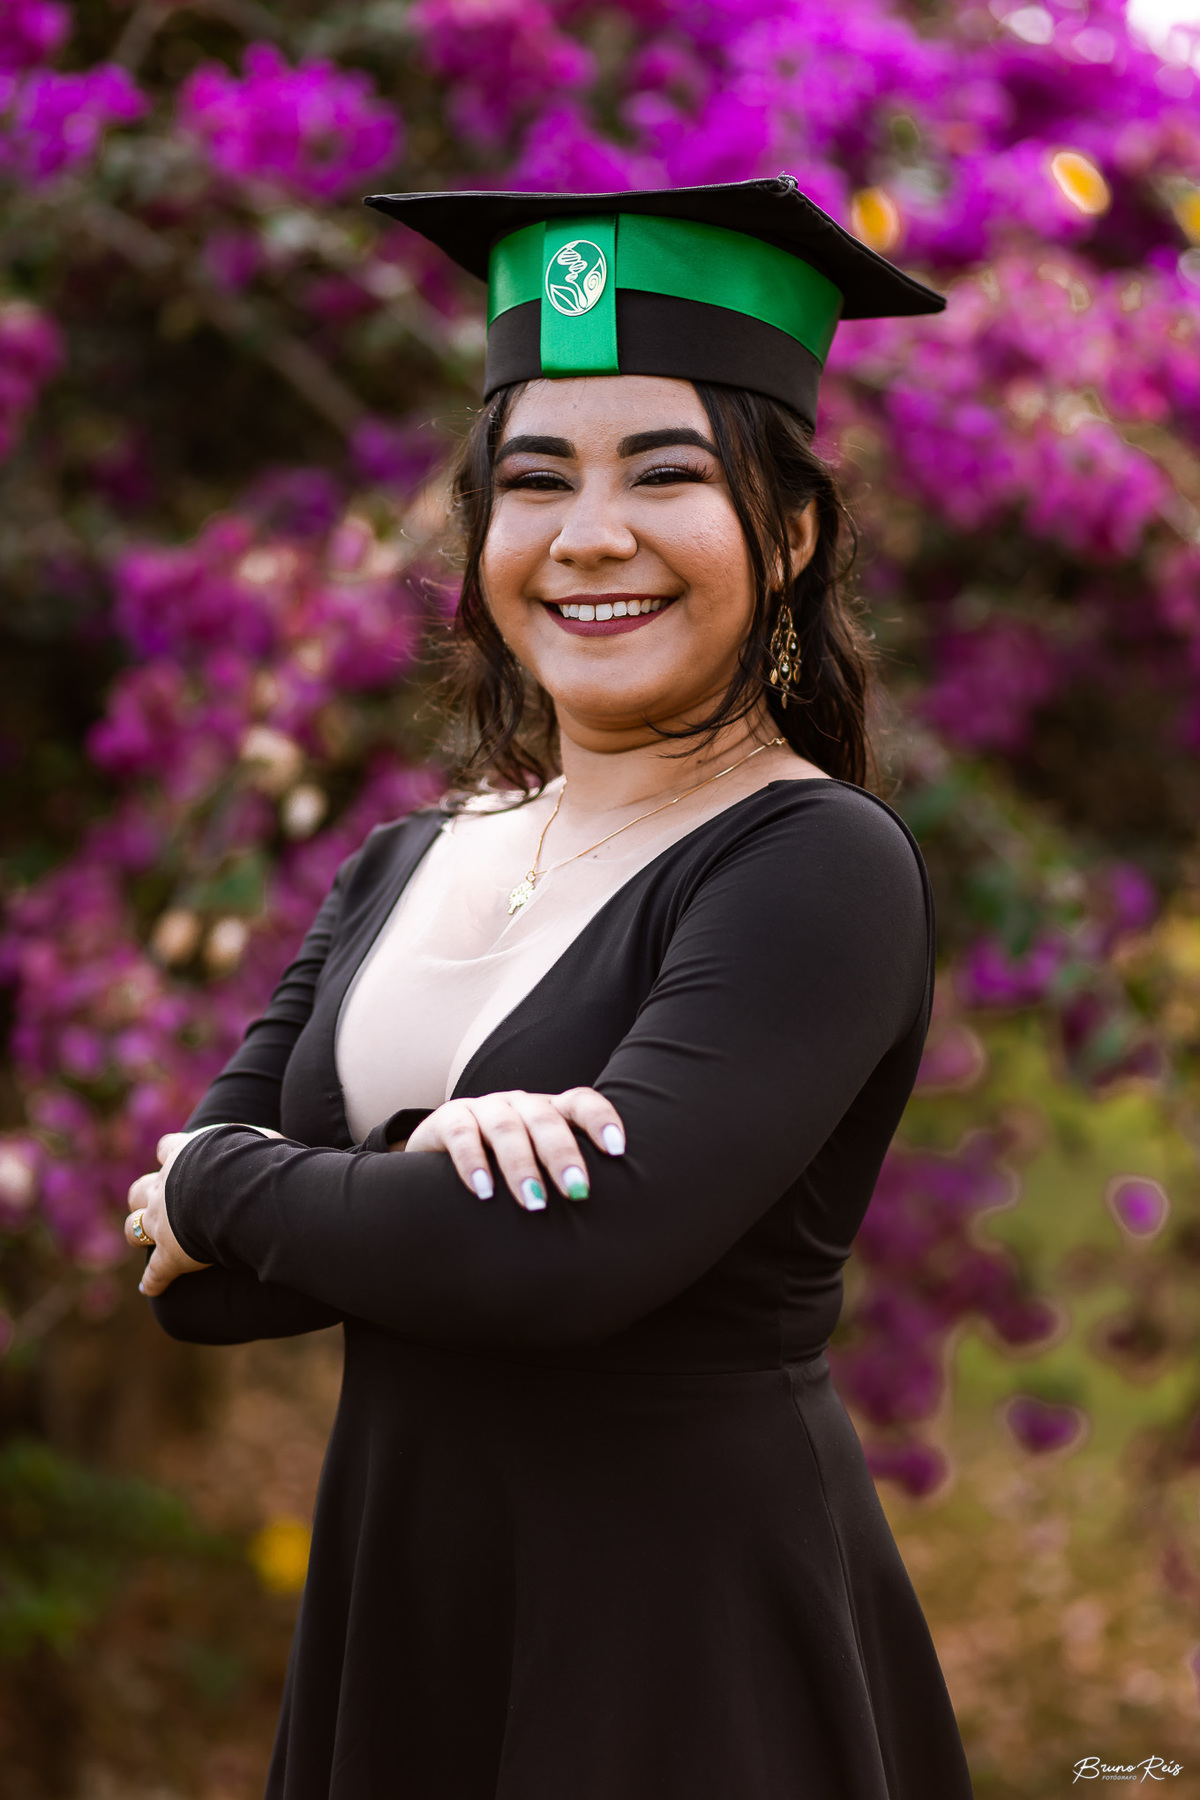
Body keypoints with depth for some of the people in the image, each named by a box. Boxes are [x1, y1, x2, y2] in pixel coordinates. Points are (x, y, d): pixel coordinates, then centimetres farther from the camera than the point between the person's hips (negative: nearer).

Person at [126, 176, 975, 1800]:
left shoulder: (819, 870, -14)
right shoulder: (404, 870, 5)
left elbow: (568, 1256, -27)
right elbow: (189, 1283, -2)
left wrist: (218, 1186, -11)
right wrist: (423, 1179, -22)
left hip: (697, 1645, -5)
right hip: (394, 1607, 6)